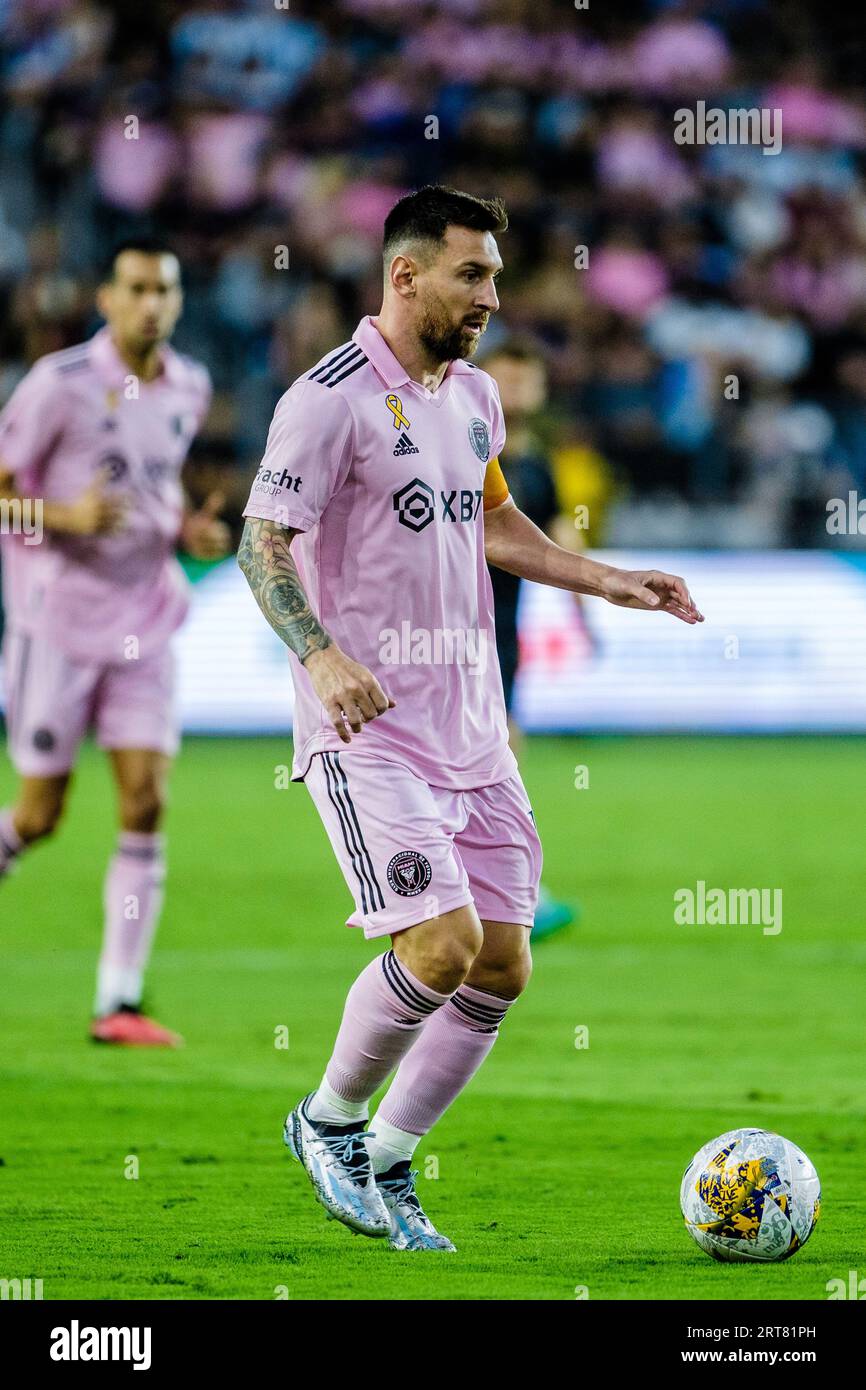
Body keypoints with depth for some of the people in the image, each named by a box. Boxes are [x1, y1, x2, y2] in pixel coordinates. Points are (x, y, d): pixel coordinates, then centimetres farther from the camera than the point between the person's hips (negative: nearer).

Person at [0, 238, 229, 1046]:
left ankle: (119, 1001, -5)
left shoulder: (188, 389, 6)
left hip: (144, 624, 4)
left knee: (145, 804, -7)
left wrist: (187, 527, 3)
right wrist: (67, 515, -25)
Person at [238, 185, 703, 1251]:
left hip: (470, 724, 8)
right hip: (368, 726, -8)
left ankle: (385, 1166, 19)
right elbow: (261, 546, -15)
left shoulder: (476, 394, 13)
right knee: (441, 944, -19)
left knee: (502, 966, 4)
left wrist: (609, 583, 18)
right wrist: (320, 656, -31)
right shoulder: (333, 397, -12)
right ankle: (329, 1123, 6)